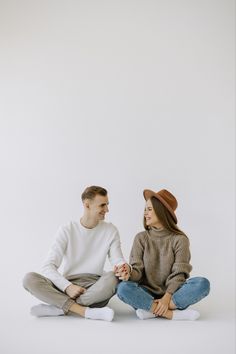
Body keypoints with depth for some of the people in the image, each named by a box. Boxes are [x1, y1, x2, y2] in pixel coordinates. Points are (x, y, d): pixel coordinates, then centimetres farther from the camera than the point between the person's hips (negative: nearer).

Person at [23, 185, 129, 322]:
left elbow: (118, 260, -1)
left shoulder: (110, 231, 5)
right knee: (30, 279, -25)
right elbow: (48, 266, -8)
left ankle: (55, 308, -28)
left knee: (113, 278, -33)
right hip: (66, 284, 0)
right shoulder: (67, 231, 0)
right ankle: (86, 311, -34)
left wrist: (124, 268, -26)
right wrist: (67, 286, -25)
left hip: (95, 288, 0)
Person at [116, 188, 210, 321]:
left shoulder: (180, 239, -2)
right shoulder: (141, 238, 3)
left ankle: (151, 309, -25)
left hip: (171, 292, -1)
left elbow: (179, 274, -7)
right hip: (147, 293, 1)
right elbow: (137, 271, -3)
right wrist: (129, 274, -27)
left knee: (203, 283, -26)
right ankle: (173, 313, -27)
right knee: (124, 288, -30)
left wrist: (167, 298, -22)